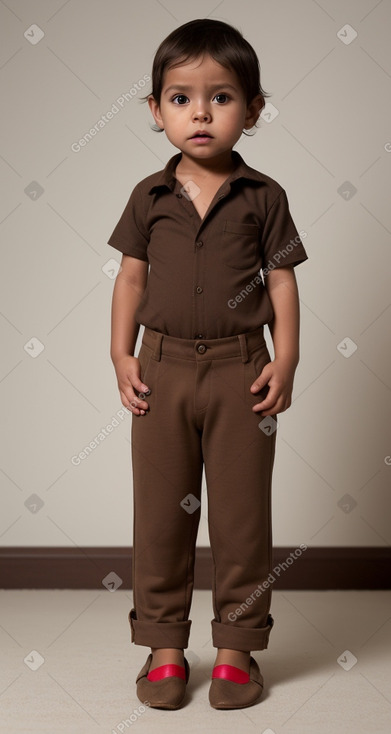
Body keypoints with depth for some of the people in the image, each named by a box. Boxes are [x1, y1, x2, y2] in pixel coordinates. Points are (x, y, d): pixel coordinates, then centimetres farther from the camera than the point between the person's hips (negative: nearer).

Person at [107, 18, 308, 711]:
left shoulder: (263, 197, 0)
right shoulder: (149, 197, 3)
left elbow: (282, 281, 1)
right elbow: (132, 276, 8)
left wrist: (285, 360, -7)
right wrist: (121, 355, 0)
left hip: (241, 372, -1)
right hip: (163, 368, 2)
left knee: (241, 513, 6)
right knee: (160, 511, 7)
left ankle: (237, 648, 20)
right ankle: (164, 646, 21)